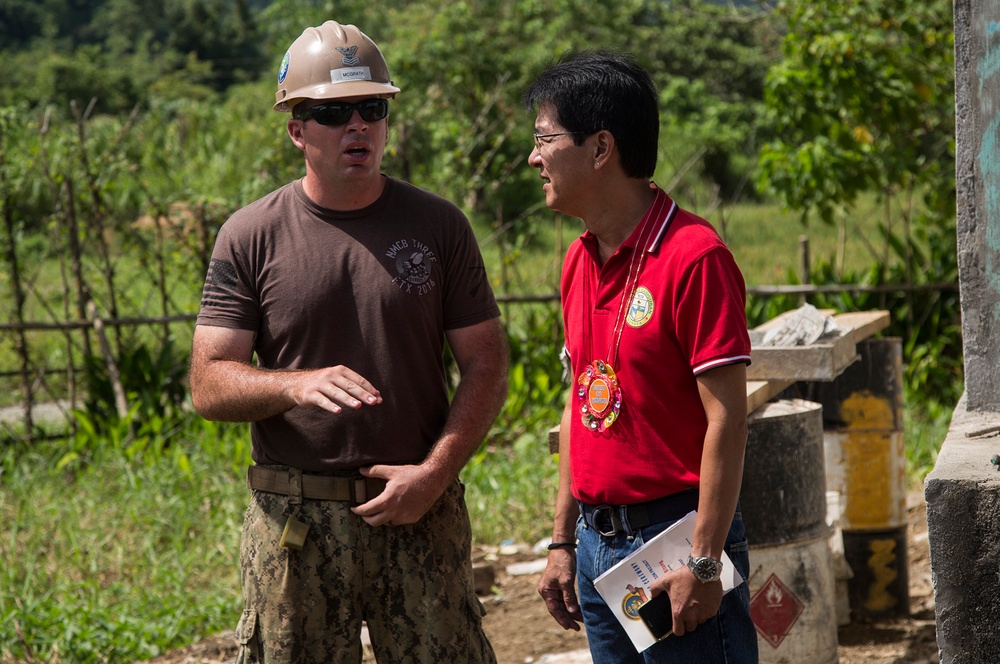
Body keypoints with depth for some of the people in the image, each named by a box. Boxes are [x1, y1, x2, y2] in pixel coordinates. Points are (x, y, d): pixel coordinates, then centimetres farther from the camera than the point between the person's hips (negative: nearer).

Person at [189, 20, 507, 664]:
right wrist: (297, 384, -21)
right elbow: (209, 385, -2)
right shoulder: (250, 237, 2)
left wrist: (435, 473, -8)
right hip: (294, 517, 0)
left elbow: (487, 367, 5)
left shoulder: (439, 226, 5)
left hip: (422, 513, 1)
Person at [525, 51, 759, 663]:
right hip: (599, 542, 8)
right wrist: (564, 543, 13)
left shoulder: (693, 256, -15)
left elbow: (726, 418, -16)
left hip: (672, 536, -7)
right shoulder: (580, 261, 10)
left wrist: (704, 563, -18)